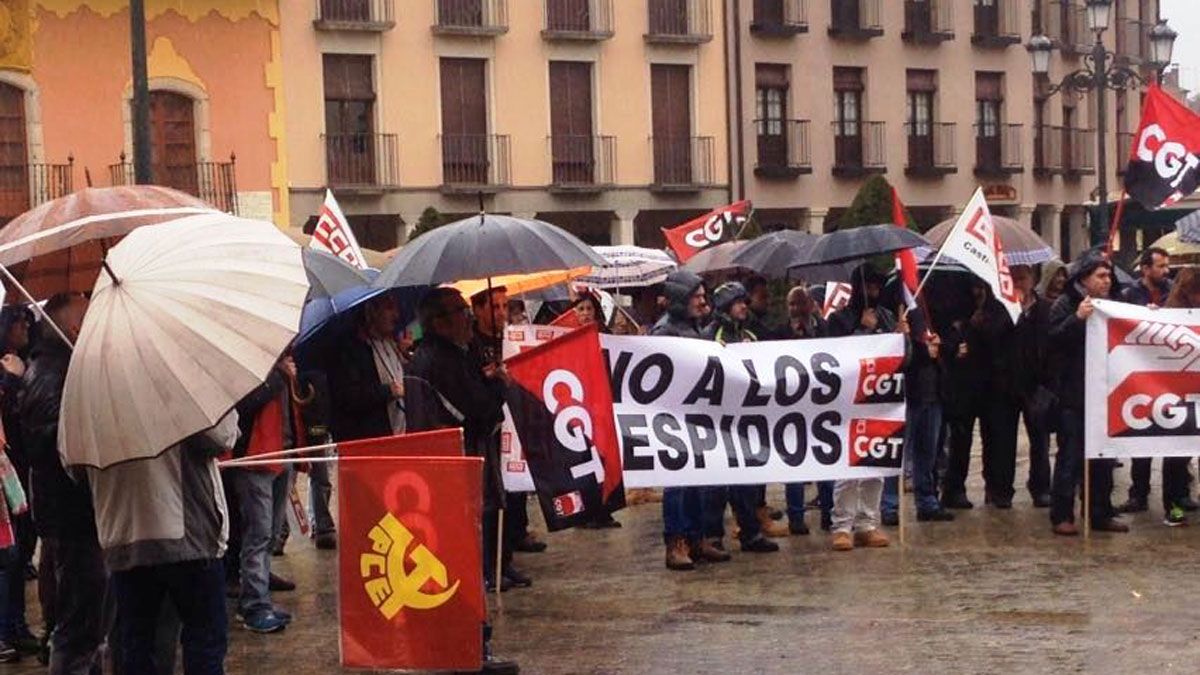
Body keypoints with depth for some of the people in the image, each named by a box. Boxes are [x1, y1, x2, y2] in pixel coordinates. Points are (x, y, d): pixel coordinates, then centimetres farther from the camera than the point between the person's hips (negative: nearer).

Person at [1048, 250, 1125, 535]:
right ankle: (1062, 516, 3)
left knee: (1103, 457, 10)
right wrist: (1077, 318, -26)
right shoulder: (1065, 304, -5)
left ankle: (1102, 514, 18)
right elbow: (1053, 339, -17)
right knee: (1070, 455, -3)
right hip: (1074, 394, -6)